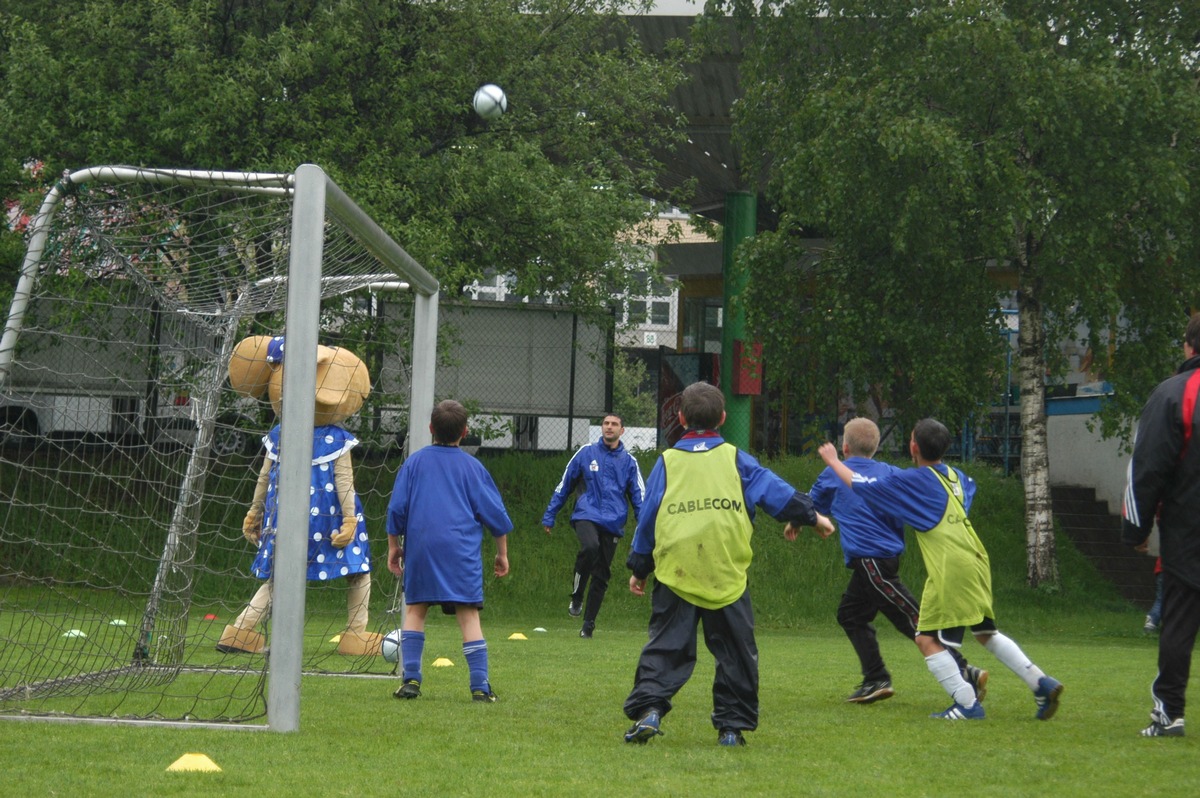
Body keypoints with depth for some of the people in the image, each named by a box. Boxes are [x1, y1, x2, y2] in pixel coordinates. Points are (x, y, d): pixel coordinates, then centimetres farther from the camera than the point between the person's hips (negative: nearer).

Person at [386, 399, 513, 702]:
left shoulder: (415, 462, 8)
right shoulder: (472, 466, 6)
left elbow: (396, 509, 7)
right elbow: (495, 513, 8)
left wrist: (393, 546, 18)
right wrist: (502, 553, 17)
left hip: (420, 548, 1)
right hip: (462, 551, -1)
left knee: (415, 610, 13)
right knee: (469, 615, -3)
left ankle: (410, 678, 2)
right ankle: (480, 686, -9)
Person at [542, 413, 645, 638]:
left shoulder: (628, 461, 8)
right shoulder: (586, 453, 6)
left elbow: (639, 495, 8)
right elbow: (564, 485, 11)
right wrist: (549, 516, 10)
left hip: (612, 523, 2)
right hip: (586, 515, -2)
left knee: (601, 575, 3)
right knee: (590, 547, -32)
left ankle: (589, 623, 17)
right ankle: (576, 598, -13)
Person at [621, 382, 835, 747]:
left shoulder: (667, 462, 8)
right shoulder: (735, 460, 7)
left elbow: (647, 517, 11)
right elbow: (777, 492, 9)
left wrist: (639, 568, 19)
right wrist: (812, 516, 23)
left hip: (675, 575, 0)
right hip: (728, 577, 0)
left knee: (665, 647, 3)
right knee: (735, 653, 10)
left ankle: (648, 709, -16)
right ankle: (732, 725, 9)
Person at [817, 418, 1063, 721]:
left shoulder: (911, 480, -6)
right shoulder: (954, 476, 15)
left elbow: (862, 485, 2)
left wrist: (833, 461, 19)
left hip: (951, 571, -8)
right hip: (977, 563, 8)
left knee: (928, 640, -2)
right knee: (986, 633, 21)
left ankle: (968, 704, -8)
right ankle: (1041, 683, 13)